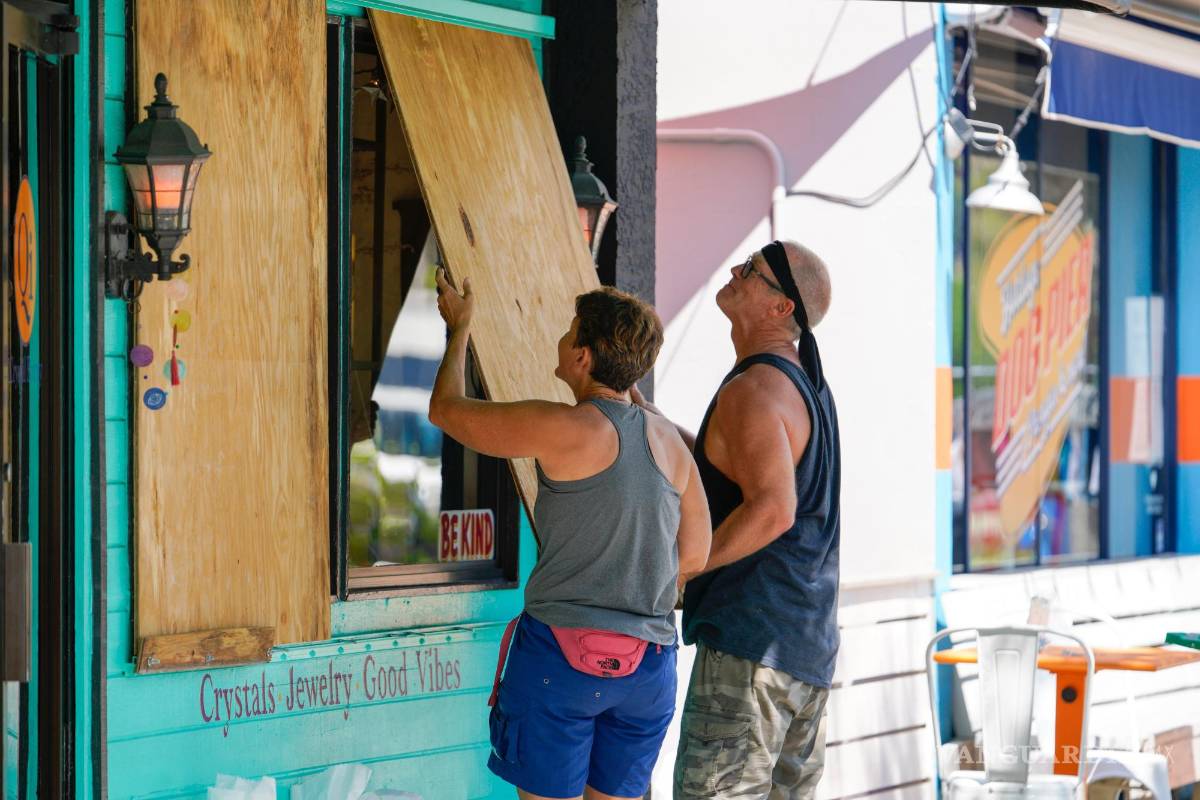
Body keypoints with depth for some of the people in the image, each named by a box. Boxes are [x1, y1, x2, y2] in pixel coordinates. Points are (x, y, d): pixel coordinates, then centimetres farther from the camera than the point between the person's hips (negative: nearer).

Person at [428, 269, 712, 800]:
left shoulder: (563, 429, -11)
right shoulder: (669, 442, 7)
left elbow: (446, 409, 1)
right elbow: (696, 554, 14)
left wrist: (459, 326, 17)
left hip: (562, 649, -6)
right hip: (648, 665, 6)